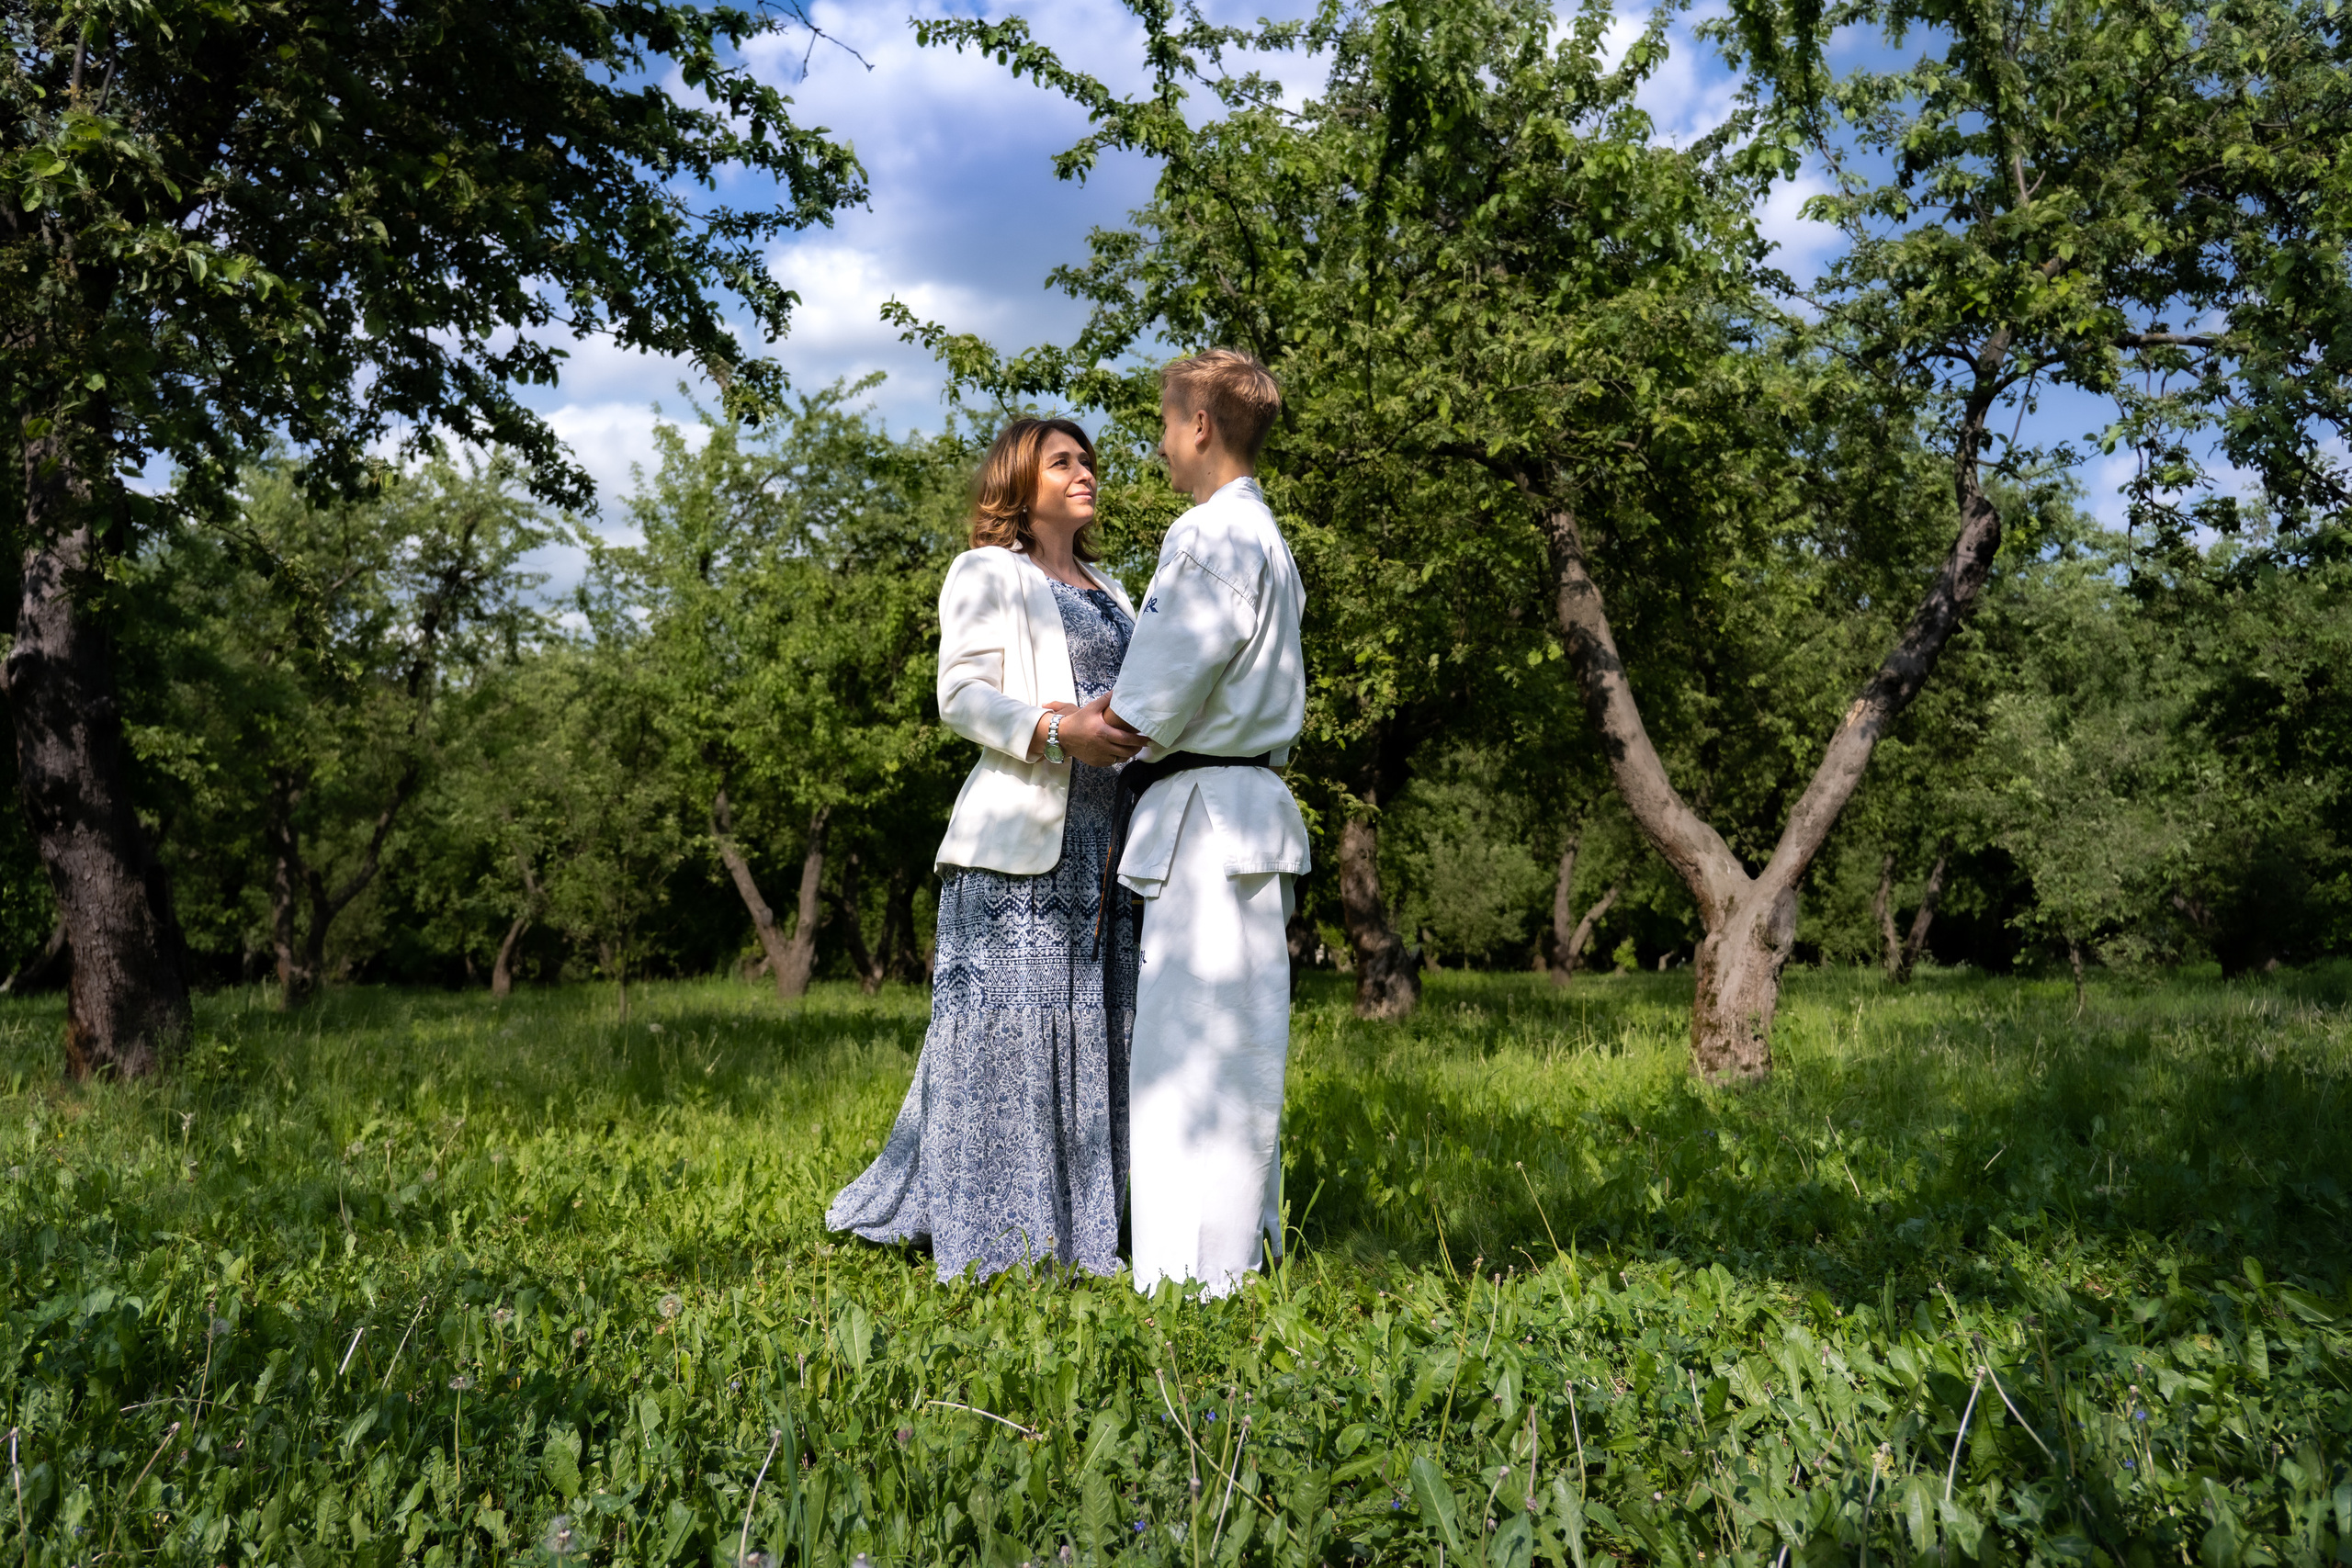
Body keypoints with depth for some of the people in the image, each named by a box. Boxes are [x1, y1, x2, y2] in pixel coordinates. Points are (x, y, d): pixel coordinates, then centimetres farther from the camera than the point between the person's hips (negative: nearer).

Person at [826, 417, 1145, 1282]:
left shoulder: (1109, 595, 27)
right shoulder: (986, 573, 5)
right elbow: (961, 694, -7)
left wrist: (1142, 731, 4)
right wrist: (1055, 731, -22)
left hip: (1103, 835, 7)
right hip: (1019, 834, -7)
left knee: (1087, 1029, 6)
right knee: (1007, 1024, -7)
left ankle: (1074, 1232, 15)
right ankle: (999, 1244, 0)